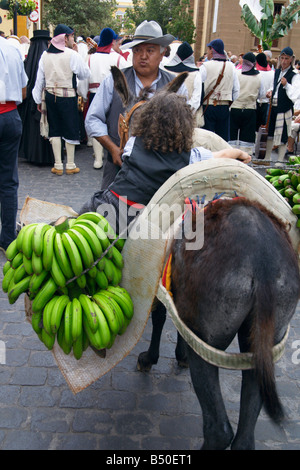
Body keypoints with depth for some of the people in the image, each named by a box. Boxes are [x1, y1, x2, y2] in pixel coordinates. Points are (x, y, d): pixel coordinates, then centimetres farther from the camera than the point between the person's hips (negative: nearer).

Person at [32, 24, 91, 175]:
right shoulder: (72, 55, -11)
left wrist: (38, 100, 16)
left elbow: (40, 79, 7)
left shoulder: (45, 55, 2)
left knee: (55, 129, 11)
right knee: (70, 129, 7)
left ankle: (58, 165, 13)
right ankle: (70, 165, 12)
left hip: (50, 96, 4)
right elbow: (85, 73, -3)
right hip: (67, 97, -4)